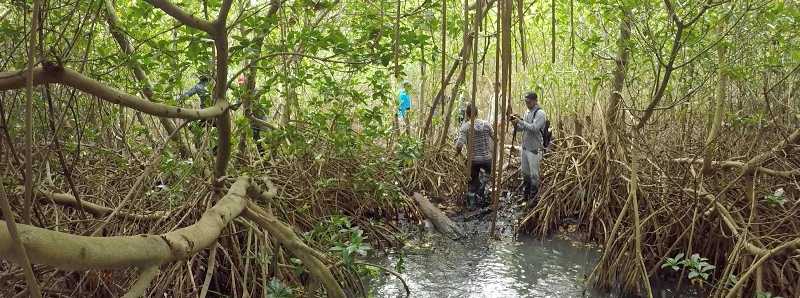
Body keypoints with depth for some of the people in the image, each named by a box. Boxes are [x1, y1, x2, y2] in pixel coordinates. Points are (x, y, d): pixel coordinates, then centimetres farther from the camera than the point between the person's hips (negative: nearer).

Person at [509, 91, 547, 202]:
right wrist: (516, 124, -3)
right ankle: (525, 194, 29)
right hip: (524, 147, 8)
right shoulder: (527, 112, 12)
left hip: (534, 149, -8)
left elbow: (534, 128, -23)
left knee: (534, 174, 1)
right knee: (525, 172, 16)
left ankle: (533, 196, 12)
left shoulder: (540, 113, -13)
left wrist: (521, 121, -20)